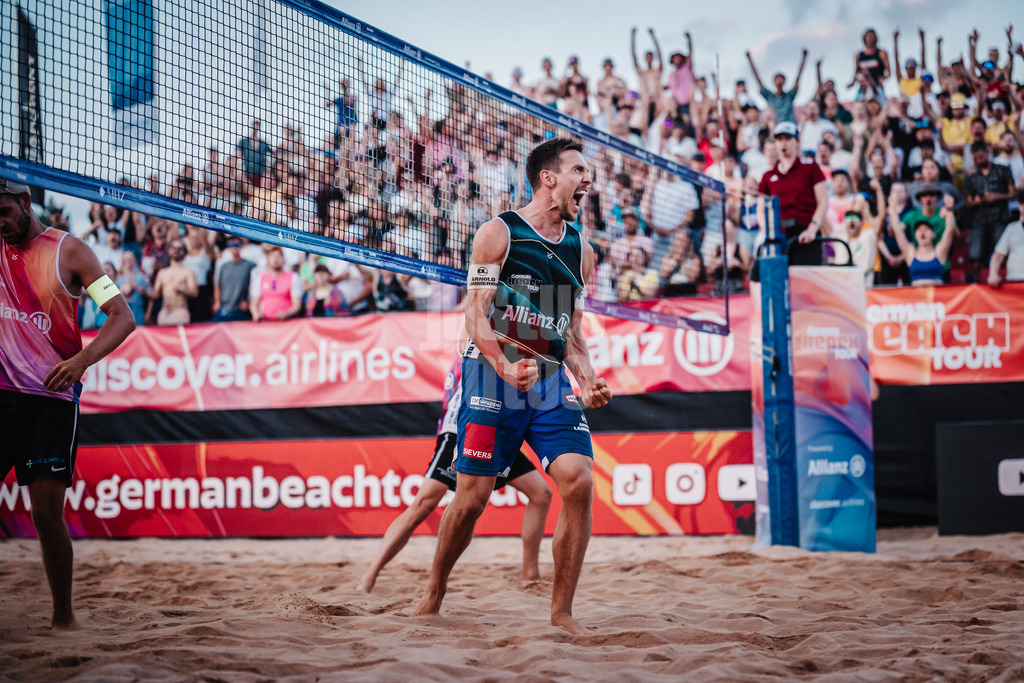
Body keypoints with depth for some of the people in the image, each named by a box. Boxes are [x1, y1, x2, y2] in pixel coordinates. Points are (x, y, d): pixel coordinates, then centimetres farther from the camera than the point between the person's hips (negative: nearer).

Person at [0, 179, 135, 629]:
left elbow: (122, 316, -8)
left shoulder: (68, 251, -2)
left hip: (52, 397, -3)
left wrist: (81, 360, -23)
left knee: (47, 510, -6)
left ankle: (63, 616, 8)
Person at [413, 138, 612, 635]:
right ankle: (433, 596, 19)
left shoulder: (581, 251, 15)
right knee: (472, 497, -4)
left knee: (579, 481, -15)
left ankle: (561, 612, -7)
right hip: (491, 375, -4)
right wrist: (507, 369, -24)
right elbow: (476, 315, -8)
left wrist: (587, 381, 0)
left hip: (551, 381, 4)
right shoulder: (497, 233, -1)